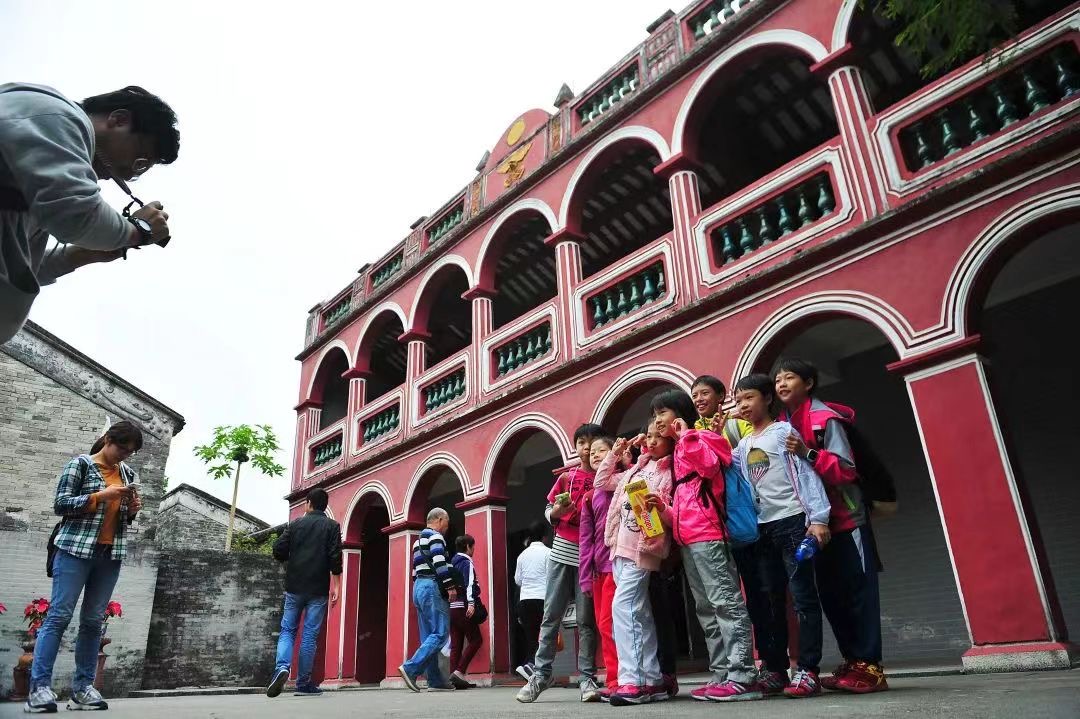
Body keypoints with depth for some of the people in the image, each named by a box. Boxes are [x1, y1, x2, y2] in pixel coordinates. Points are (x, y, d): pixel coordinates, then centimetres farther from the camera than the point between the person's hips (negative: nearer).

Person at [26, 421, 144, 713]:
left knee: (93, 621, 5)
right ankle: (40, 686, -4)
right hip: (76, 549, -5)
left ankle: (83, 687, 9)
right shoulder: (80, 464, -1)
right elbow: (60, 504, -7)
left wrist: (132, 509, -2)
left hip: (111, 554, 5)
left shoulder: (128, 473, 14)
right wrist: (101, 495, -17)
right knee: (59, 615, -7)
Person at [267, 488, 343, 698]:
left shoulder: (296, 524, 6)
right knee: (310, 635, 4)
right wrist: (336, 585, -5)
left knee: (287, 630, 11)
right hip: (318, 589, -1)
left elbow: (278, 551, 1)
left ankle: (282, 666, -14)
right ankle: (303, 684, 7)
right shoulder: (332, 526, 0)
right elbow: (335, 557, -9)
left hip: (294, 586, 1)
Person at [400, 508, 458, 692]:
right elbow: (439, 562, -19)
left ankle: (435, 680, 6)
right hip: (432, 587, -10)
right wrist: (451, 586, -18)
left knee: (428, 636, 7)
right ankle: (411, 668, -18)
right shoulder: (435, 536, -6)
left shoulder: (418, 540, 24)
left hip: (418, 587, 10)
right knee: (440, 633, -10)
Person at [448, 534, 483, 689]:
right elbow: (470, 584, -18)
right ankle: (459, 672, -11)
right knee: (475, 640, -2)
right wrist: (471, 603, -26)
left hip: (451, 608, 8)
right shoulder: (467, 563, -5)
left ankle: (454, 678, 4)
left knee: (456, 644, 7)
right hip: (463, 608, -8)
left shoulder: (452, 563, 19)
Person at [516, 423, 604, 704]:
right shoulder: (566, 477, 10)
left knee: (586, 619, 1)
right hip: (562, 551, 2)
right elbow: (548, 511, 12)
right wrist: (556, 511, -10)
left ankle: (588, 678, 6)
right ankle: (540, 674, 11)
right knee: (551, 615, 4)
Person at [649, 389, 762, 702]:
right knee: (706, 609, 7)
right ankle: (722, 675, 11)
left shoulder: (703, 437, 2)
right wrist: (663, 510, 9)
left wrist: (686, 434, -10)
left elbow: (709, 465, -21)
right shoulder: (678, 452, 25)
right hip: (687, 538, 9)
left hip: (707, 534, -9)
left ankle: (742, 677, -11)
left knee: (726, 602, -10)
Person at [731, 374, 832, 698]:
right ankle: (774, 669, 16)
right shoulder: (743, 445, 17)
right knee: (768, 601, 9)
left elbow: (806, 473, -8)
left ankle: (807, 671, 0)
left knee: (803, 596, -4)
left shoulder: (783, 431, -1)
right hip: (761, 528, 7)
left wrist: (818, 517, -16)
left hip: (792, 520, -6)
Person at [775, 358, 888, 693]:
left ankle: (869, 666, 1)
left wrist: (808, 454, -31)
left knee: (858, 589, -3)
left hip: (845, 517, -7)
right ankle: (852, 662, 16)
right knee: (829, 592, 8)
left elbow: (846, 469, -18)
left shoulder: (825, 418, -10)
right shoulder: (782, 425, 9)